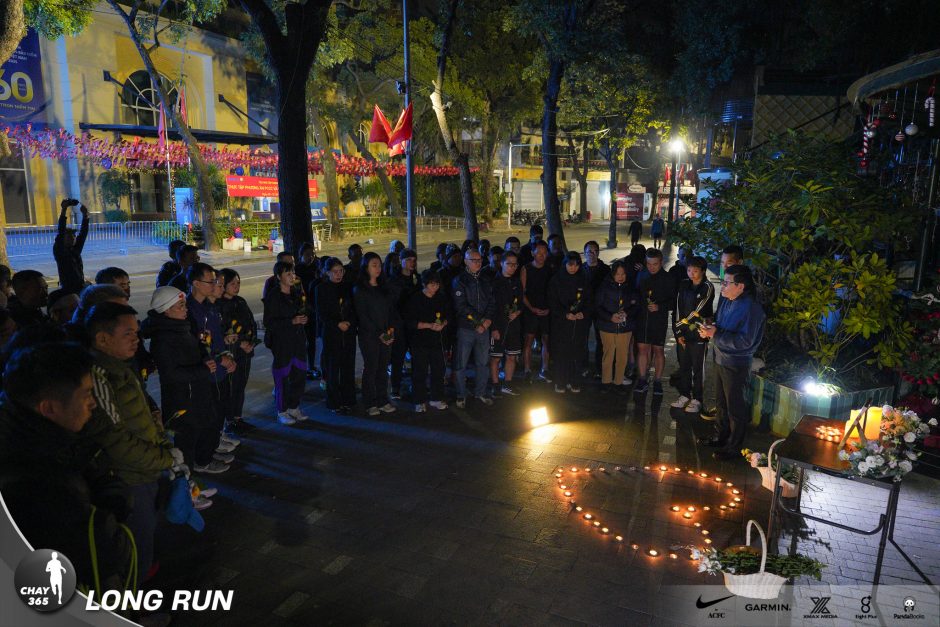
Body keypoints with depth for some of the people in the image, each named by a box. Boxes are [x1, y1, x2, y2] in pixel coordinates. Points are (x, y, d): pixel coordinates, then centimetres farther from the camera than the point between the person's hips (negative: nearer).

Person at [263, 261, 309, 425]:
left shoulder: (296, 293, 10)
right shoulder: (273, 296, -10)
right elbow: (269, 322, -14)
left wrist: (303, 318, 1)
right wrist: (292, 321, -20)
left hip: (298, 340, 6)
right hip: (281, 342, -6)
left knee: (300, 374, 9)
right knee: (282, 376, 1)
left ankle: (294, 408, 24)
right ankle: (282, 412, 15)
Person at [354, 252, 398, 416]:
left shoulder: (384, 288, 13)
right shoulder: (360, 290, -4)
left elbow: (392, 309, 13)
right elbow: (362, 316, -9)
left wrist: (391, 328, -3)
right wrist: (379, 334, -13)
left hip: (386, 336, 5)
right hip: (369, 335, -5)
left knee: (383, 368, 6)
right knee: (370, 368, 0)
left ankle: (383, 401, 15)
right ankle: (371, 403, 10)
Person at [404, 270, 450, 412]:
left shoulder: (441, 299, 8)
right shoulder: (414, 299, -7)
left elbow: (447, 317, 16)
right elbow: (409, 322, -10)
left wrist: (442, 324, -7)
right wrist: (429, 325, -18)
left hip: (436, 340, 4)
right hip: (419, 340, -4)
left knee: (438, 369, 6)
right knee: (420, 371, -1)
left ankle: (437, 399, 20)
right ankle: (419, 402, 10)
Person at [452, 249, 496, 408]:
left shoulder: (485, 282, 13)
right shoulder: (459, 281, -5)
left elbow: (492, 303, 9)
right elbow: (461, 307, -13)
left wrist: (488, 319, -9)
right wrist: (480, 321, -13)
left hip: (483, 329, 5)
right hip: (465, 329, -5)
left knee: (482, 363, 12)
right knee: (461, 363, 1)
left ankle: (480, 393, 24)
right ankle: (461, 395, 13)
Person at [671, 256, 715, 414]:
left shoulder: (707, 287, -8)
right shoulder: (684, 285, 7)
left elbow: (697, 311, -12)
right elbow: (678, 309, 6)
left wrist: (680, 324, -5)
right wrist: (678, 332, 0)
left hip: (698, 334, -5)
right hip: (683, 333, 5)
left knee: (697, 368, 4)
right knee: (683, 366, 12)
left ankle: (696, 399, 15)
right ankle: (684, 395, 26)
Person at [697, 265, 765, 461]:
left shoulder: (751, 308, -24)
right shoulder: (725, 300, 2)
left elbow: (745, 341, -26)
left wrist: (716, 334, -28)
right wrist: (709, 329, -4)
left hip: (736, 365, -8)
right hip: (720, 359, 8)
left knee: (735, 407, 7)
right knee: (722, 402, 23)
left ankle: (734, 447, 22)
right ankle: (722, 436, 42)